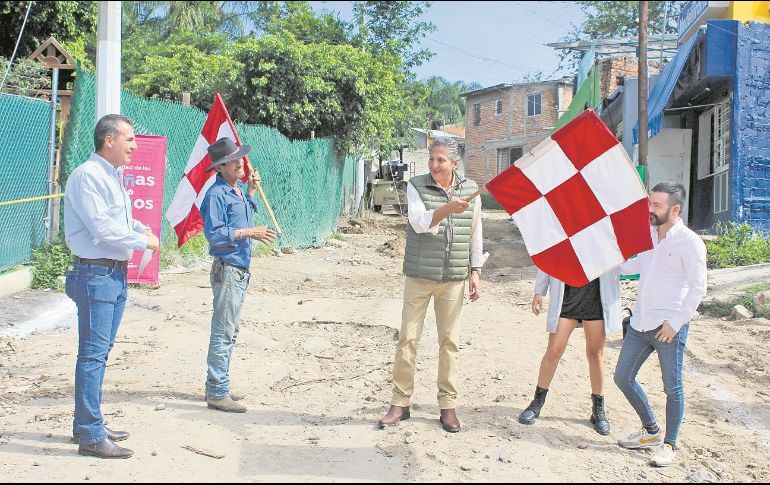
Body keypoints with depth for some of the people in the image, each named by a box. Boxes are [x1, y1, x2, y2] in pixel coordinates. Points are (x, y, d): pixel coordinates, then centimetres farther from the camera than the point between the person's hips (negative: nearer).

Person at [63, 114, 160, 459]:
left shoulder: (114, 176, 16)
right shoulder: (87, 175, -14)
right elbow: (103, 228, -21)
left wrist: (140, 228, 10)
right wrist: (145, 241, -11)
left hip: (116, 273, 10)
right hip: (95, 274, -10)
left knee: (101, 351, 15)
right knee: (92, 353, -7)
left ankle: (87, 425, 26)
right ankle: (91, 436, -3)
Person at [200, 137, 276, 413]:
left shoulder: (238, 190, 13)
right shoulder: (216, 194, -15)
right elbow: (214, 233, -22)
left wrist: (251, 192, 20)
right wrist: (248, 232, -22)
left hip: (241, 270, 10)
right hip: (227, 269, -10)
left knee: (229, 331, 16)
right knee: (223, 333, -6)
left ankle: (217, 386, 26)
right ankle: (218, 393, -1)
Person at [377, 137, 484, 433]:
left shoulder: (470, 190, 4)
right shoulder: (416, 186, -3)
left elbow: (476, 235, 11)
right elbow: (420, 223, -19)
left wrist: (475, 272, 8)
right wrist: (448, 209, -35)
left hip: (454, 278, 2)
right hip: (419, 276, -1)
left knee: (449, 341, 6)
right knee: (408, 338, 1)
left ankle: (448, 406, 15)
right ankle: (400, 403, 11)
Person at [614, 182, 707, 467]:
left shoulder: (689, 242, -11)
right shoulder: (648, 233, 9)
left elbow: (698, 288, -12)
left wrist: (676, 322, -16)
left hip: (669, 326, -7)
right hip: (640, 323, 7)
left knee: (672, 387, 4)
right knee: (623, 378, 10)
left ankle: (669, 444, 20)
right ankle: (651, 431, 29)